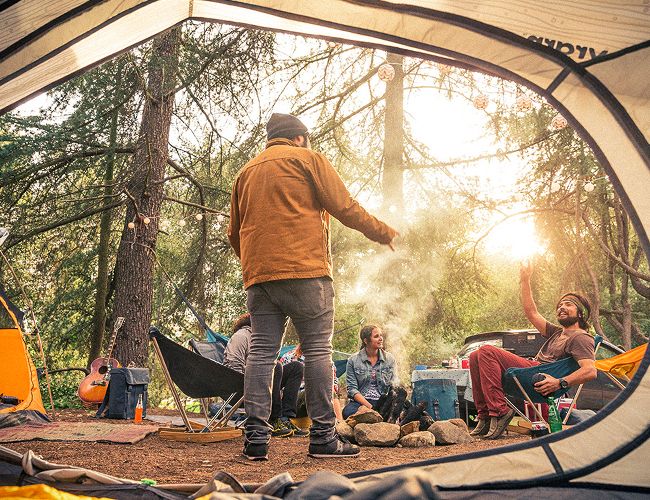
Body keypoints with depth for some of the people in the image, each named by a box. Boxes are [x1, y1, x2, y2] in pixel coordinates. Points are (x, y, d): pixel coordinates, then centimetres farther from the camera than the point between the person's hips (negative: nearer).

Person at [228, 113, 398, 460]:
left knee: (261, 351, 4)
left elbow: (234, 233, 23)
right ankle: (323, 437, -2)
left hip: (257, 275, 6)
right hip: (305, 270, -5)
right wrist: (385, 233, 11)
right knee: (318, 350, -2)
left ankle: (255, 437, 0)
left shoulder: (246, 172, 23)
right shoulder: (307, 158, 6)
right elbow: (345, 208, -1)